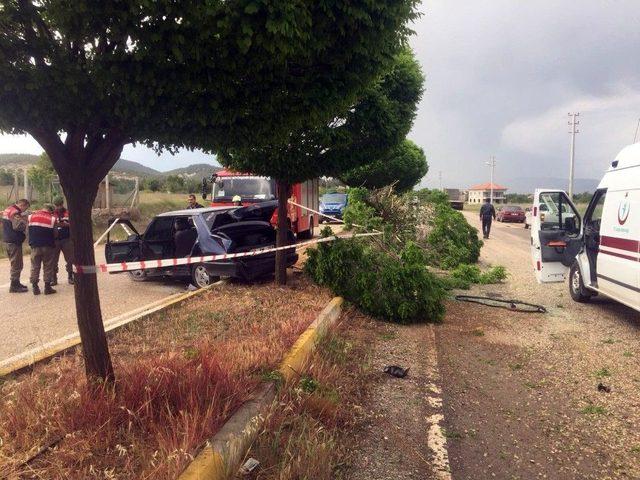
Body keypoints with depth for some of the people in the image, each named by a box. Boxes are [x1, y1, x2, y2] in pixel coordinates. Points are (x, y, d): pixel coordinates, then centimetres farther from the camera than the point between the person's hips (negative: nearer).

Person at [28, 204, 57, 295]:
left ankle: (35, 287, 11)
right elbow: (55, 233, -3)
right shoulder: (52, 218, -4)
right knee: (48, 267, 5)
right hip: (48, 246, -3)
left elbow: (28, 230, 8)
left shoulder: (31, 216, 5)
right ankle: (47, 287, 6)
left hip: (35, 246, 3)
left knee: (35, 267, 10)